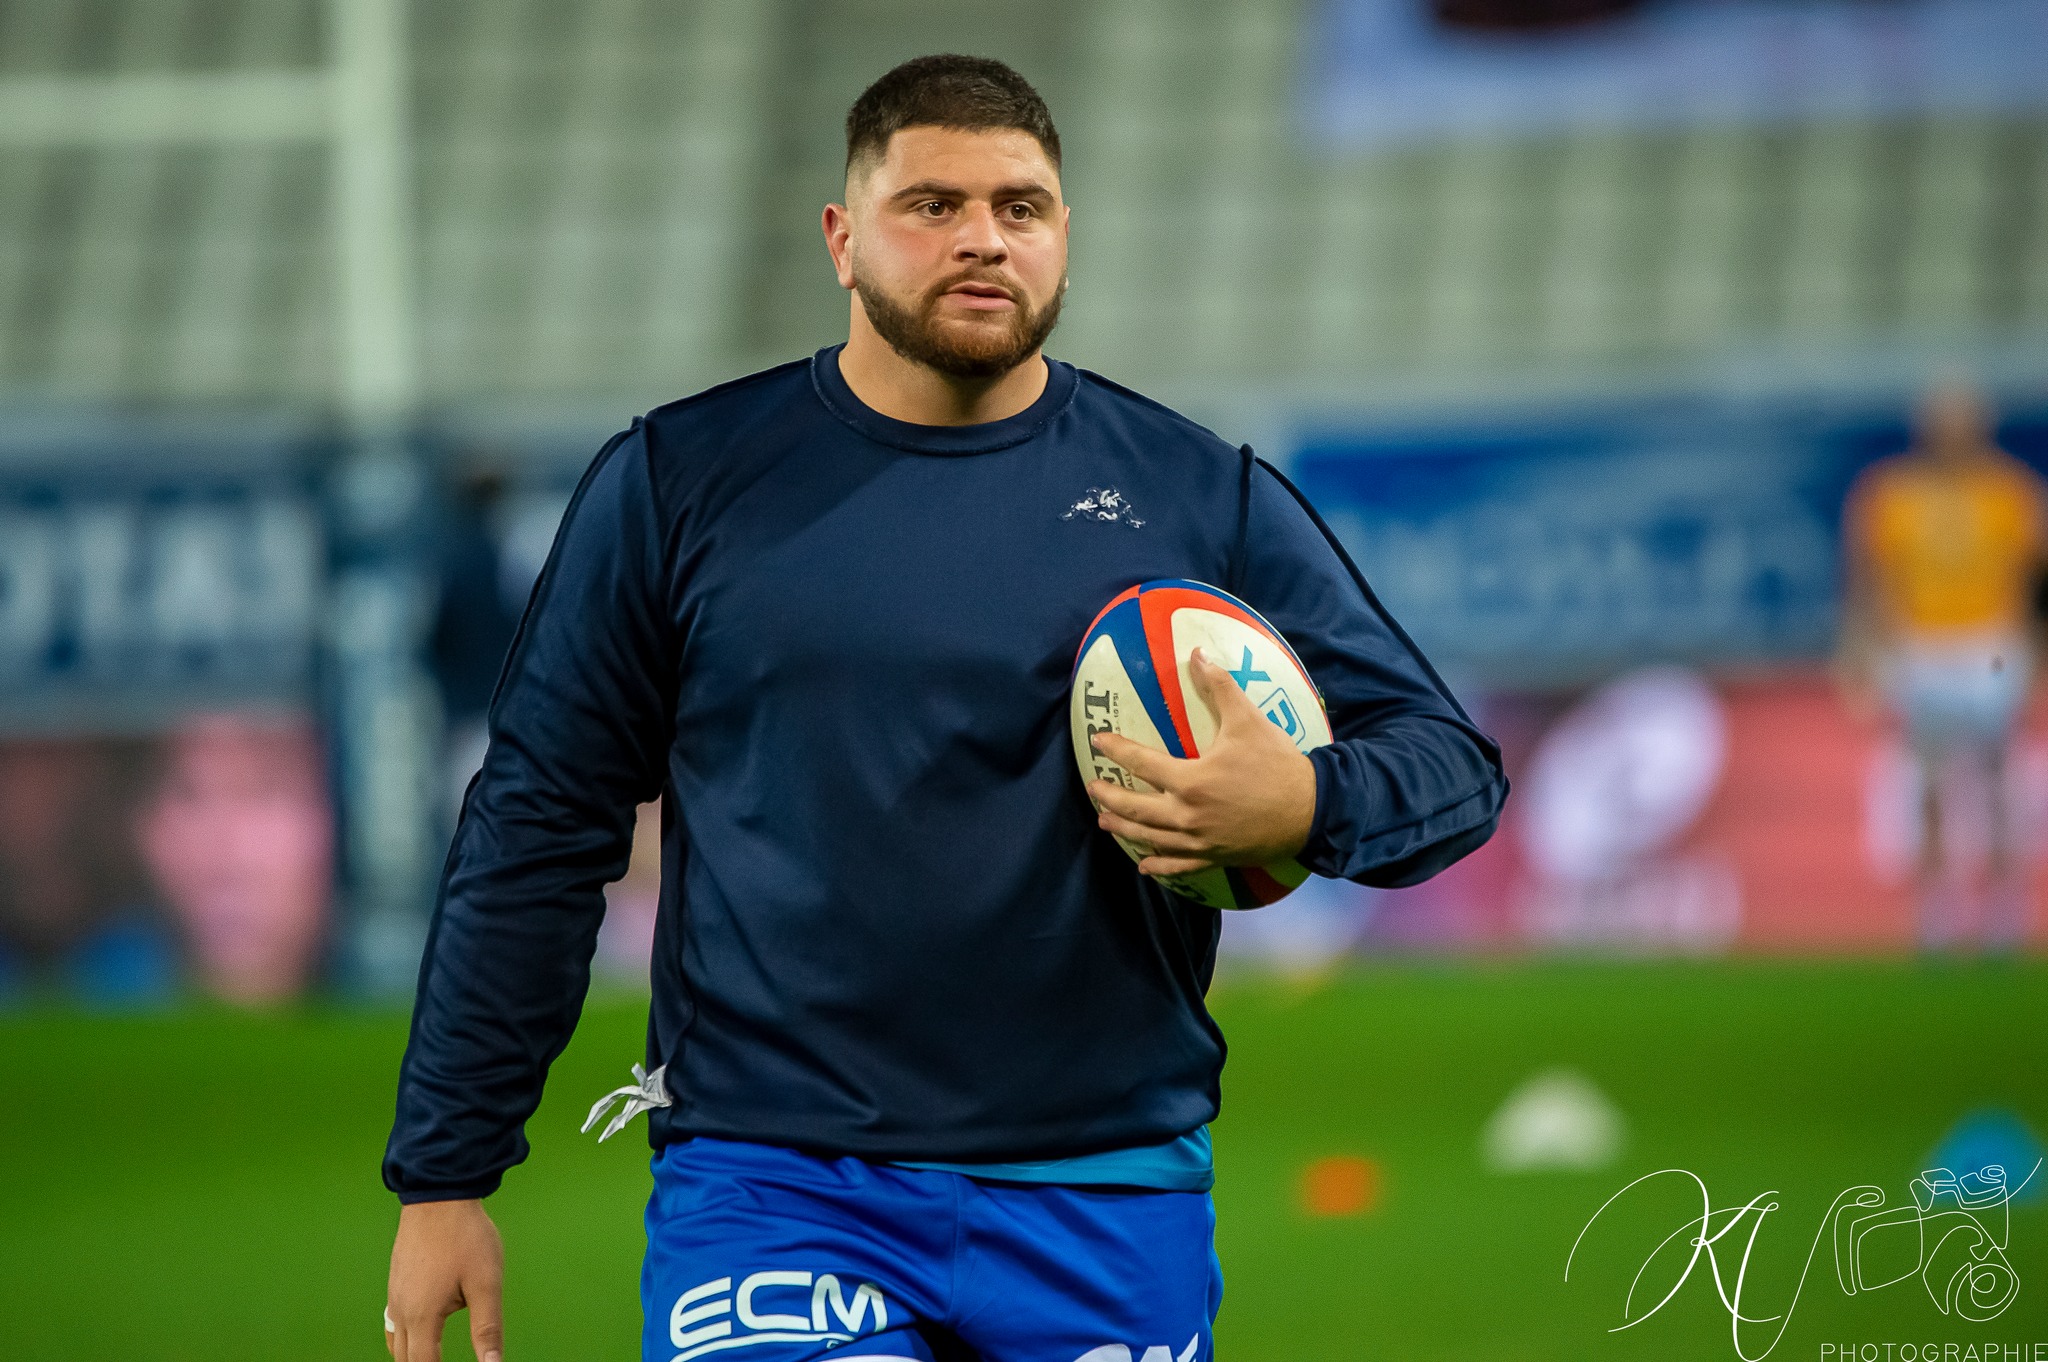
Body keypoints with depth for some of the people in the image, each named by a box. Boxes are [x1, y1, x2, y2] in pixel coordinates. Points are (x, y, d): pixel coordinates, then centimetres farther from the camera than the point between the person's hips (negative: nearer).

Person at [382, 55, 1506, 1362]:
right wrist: (444, 1177, 4)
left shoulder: (1204, 499, 6)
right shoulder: (680, 482, 4)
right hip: (768, 1191, -2)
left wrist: (1306, 803, -18)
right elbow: (540, 827, 7)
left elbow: (1452, 761, 7)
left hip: (1106, 1204, 2)